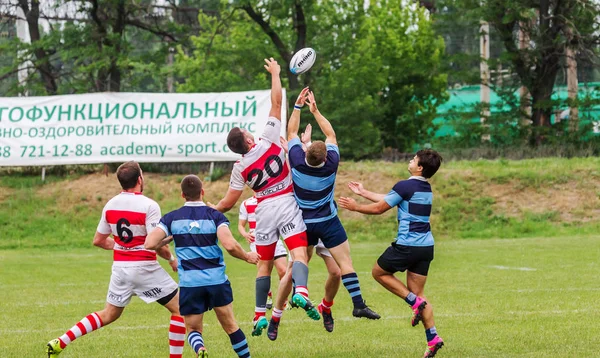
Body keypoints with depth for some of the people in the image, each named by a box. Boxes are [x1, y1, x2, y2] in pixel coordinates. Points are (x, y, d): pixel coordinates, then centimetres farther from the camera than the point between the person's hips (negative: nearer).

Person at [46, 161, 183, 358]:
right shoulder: (149, 205, -16)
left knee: (108, 315, 20)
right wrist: (172, 259, -2)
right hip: (144, 268, -6)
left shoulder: (110, 205, 3)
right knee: (181, 309, 6)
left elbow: (98, 240, 10)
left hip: (120, 267, 6)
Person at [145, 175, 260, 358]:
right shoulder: (215, 216, -3)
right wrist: (247, 257, 1)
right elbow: (229, 245, -17)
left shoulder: (171, 218, 0)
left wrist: (168, 239, 13)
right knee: (230, 325, 18)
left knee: (193, 330, 11)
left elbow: (150, 243, -8)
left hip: (189, 283, 0)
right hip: (217, 279, 0)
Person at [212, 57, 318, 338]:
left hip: (264, 210, 2)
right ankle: (301, 291, -41)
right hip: (287, 204, -2)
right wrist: (275, 74, 6)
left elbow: (228, 202, 3)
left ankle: (260, 315, 10)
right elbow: (276, 103, -3)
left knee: (264, 264, 12)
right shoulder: (269, 141, -6)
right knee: (299, 253, -14)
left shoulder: (240, 168, -1)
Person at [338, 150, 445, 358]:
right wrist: (364, 193, 32)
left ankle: (415, 303, 1)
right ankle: (433, 339, 0)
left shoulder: (405, 186, -13)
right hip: (426, 247, 8)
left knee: (379, 272, 15)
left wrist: (355, 207, 11)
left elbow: (379, 208, -5)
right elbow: (388, 200, 24)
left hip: (407, 245, -8)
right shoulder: (425, 188, 14)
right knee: (417, 293, 11)